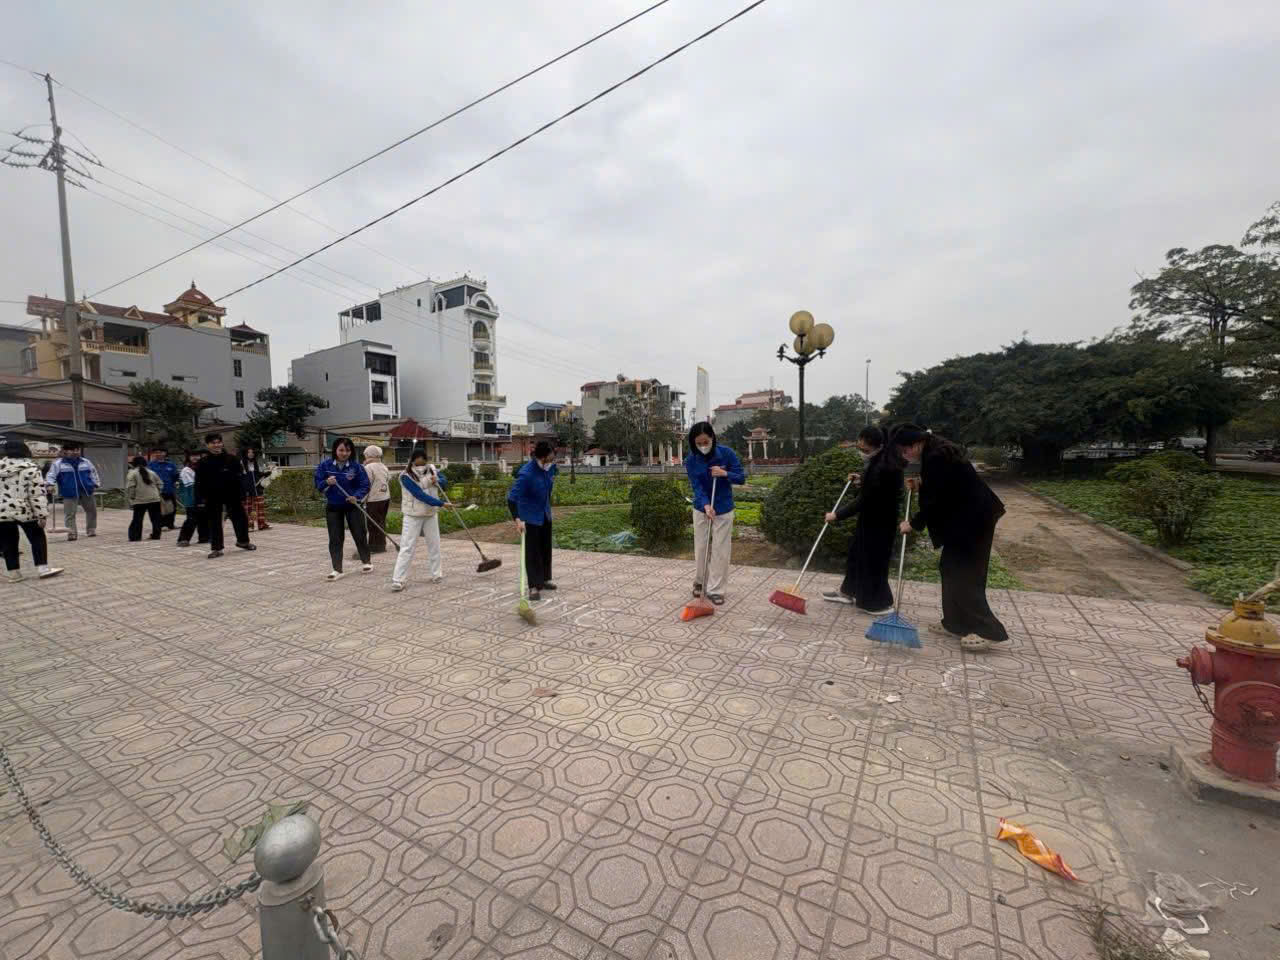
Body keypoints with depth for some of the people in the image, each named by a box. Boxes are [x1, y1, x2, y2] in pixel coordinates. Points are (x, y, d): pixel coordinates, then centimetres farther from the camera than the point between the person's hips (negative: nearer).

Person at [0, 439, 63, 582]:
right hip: (25, 511, -5)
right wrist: (42, 515, -11)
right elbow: (37, 494, -14)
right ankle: (43, 568, 4)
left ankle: (13, 572, 14)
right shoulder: (30, 468, -11)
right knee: (38, 539, 6)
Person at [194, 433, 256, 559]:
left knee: (241, 518, 8)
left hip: (232, 495, 1)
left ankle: (243, 541, 28)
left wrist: (242, 496, -1)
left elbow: (239, 479, 1)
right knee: (214, 523, 4)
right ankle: (216, 548, 12)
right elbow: (199, 483, -1)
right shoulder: (203, 463, -2)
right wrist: (200, 499, -6)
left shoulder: (232, 459, -1)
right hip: (212, 498, -1)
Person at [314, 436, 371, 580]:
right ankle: (337, 569, 9)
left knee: (359, 535, 7)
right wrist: (327, 483, -23)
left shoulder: (357, 467, -10)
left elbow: (365, 485, -9)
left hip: (353, 506, -1)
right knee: (335, 539, 3)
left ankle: (366, 562, 26)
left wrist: (356, 496, -26)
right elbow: (318, 484, -2)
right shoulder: (325, 465, -5)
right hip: (333, 507, 1)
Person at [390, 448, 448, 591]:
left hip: (431, 514, 5)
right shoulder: (406, 476, -20)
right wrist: (440, 503, -32)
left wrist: (437, 481, -21)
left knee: (434, 544, 12)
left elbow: (445, 483, 2)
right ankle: (398, 580, -2)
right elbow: (420, 495, -27)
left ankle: (437, 574, 26)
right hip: (413, 516, -5)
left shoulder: (432, 469, -4)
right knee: (407, 547, -6)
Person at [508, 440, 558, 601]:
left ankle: (545, 579, 31)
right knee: (532, 550, -2)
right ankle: (534, 586, 6)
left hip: (545, 513, 7)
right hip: (530, 516, -7)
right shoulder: (526, 473, -31)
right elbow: (512, 498, -34)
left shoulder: (550, 466, -10)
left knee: (546, 547, 16)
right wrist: (517, 519, -44)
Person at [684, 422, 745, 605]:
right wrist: (706, 505, -33)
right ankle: (699, 582, 30)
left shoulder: (727, 453, -15)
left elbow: (741, 478, -10)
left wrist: (725, 474, -28)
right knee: (700, 548, 9)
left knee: (721, 550, 1)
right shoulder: (690, 460, -13)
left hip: (724, 509, -1)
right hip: (701, 509, 1)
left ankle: (715, 589, 11)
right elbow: (697, 486, -18)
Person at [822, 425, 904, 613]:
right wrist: (862, 481, 6)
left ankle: (880, 603, 21)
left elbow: (864, 500, -26)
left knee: (873, 560, 4)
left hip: (878, 522, -10)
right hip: (872, 518, 10)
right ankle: (848, 591, 33)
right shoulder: (882, 459, 2)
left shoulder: (882, 467, -29)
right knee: (857, 553, 19)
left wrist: (837, 515, -20)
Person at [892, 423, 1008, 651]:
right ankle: (956, 623, 20)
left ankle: (988, 630, 3)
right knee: (951, 568, 12)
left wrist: (913, 523, -11)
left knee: (964, 573, -5)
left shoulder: (936, 457, -22)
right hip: (966, 517, 10)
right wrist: (922, 483, 9)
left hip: (973, 518, -10)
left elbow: (936, 500, -21)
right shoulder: (936, 451, 9)